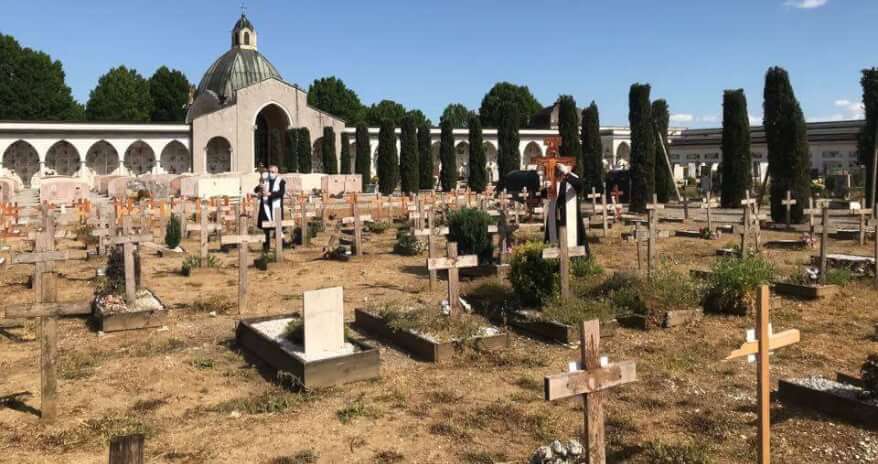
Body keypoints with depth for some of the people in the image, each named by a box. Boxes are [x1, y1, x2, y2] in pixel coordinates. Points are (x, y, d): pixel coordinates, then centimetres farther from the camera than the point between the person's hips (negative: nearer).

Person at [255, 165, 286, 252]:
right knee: (266, 227, 5)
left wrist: (270, 194, -25)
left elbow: (281, 192, -14)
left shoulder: (281, 181, 1)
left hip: (276, 207, -3)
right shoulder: (265, 180, 10)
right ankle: (266, 246, 15)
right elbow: (255, 190, 4)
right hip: (266, 207, 3)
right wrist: (259, 187, -19)